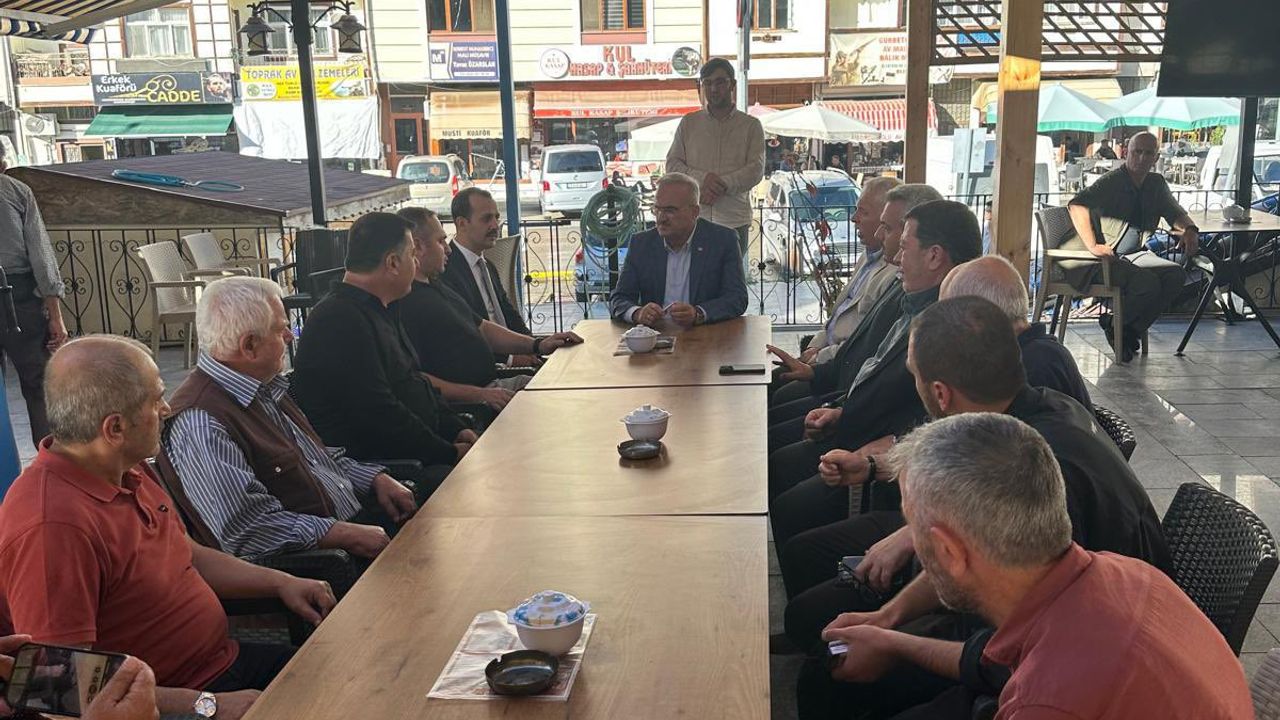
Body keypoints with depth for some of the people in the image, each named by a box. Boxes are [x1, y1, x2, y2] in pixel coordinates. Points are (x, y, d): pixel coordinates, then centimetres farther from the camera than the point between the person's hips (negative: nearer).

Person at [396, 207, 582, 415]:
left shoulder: (435, 286, 19)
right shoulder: (403, 302, -17)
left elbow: (482, 328, 24)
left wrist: (537, 345, 12)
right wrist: (479, 395, -25)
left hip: (491, 384, 11)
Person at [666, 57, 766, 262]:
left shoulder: (751, 125, 8)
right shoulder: (688, 123, 13)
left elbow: (756, 170, -2)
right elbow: (672, 164, 6)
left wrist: (720, 185, -13)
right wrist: (702, 179, -12)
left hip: (735, 221, -1)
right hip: (694, 219, 1)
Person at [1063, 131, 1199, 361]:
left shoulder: (1156, 184, 12)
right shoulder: (1112, 181, -12)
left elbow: (1176, 214, 23)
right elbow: (1077, 205, -28)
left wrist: (1189, 229, -1)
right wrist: (1093, 246, -36)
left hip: (1131, 255, 8)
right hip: (1095, 262, -8)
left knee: (1175, 274, -14)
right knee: (1147, 282, -28)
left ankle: (1130, 331, -3)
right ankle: (1113, 324, 1)